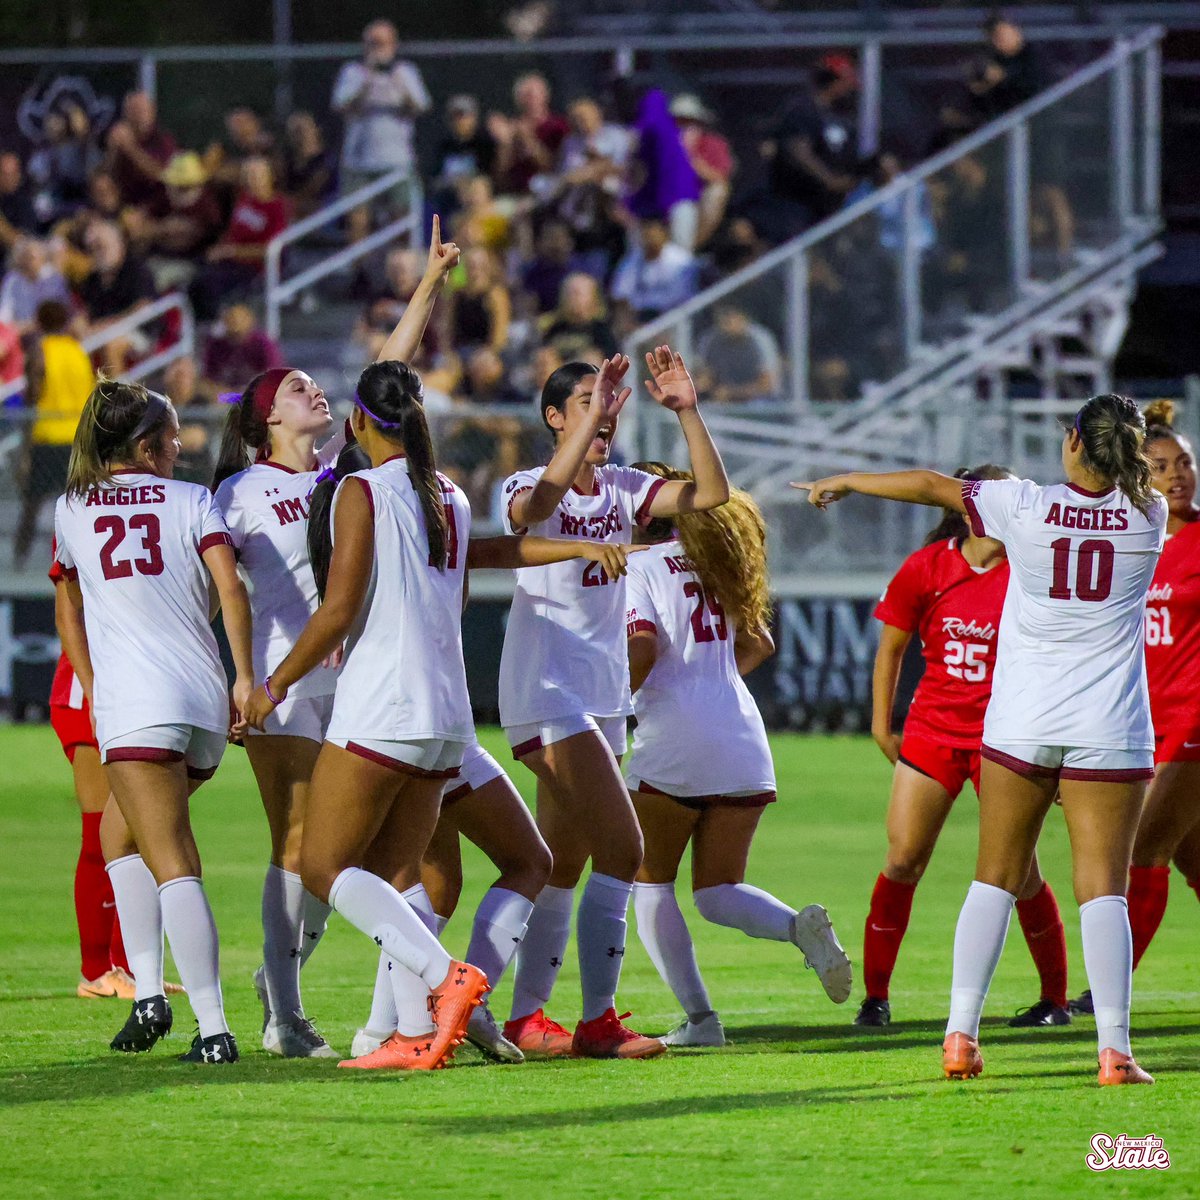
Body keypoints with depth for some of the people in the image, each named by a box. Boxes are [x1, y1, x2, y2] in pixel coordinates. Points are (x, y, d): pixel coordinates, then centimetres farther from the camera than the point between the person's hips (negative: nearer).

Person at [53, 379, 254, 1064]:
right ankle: (148, 990, 12)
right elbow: (231, 589, -4)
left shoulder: (72, 510, 15)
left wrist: (92, 688, 36)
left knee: (173, 865, -8)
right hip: (207, 702, 3)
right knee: (124, 832, 23)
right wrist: (245, 677, 0)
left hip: (135, 709, -2)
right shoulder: (193, 501, 10)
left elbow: (70, 612, 26)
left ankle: (214, 1027, -18)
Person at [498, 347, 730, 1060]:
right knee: (623, 849, -16)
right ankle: (598, 1021, -14)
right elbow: (537, 502, -33)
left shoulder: (624, 489, 10)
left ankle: (526, 1017, 18)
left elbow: (712, 492, 0)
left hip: (603, 694, 7)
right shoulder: (527, 487, -7)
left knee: (564, 865, 10)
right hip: (545, 690, -7)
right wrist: (592, 416, -38)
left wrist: (687, 410, -12)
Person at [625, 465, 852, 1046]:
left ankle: (698, 1016, -4)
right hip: (742, 740, 6)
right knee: (717, 891, 10)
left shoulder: (641, 566, -2)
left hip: (672, 742, -6)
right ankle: (800, 926, -21)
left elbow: (643, 645, -17)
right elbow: (759, 643, 25)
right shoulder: (714, 559, 19)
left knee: (649, 882, 9)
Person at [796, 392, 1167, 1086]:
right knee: (1103, 887, -2)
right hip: (1109, 729, 0)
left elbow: (931, 485, 8)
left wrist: (844, 482, 21)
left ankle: (961, 1034, 6)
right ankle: (1115, 1050, -11)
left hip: (1021, 720, 0)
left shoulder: (1028, 505, -4)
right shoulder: (1148, 516, -1)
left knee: (996, 879, 11)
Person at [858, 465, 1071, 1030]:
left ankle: (1055, 998, 13)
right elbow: (891, 648, 8)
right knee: (902, 861, -5)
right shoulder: (925, 569, -3)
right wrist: (881, 726, 7)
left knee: (1019, 869, -2)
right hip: (932, 729, 1)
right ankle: (875, 996, 6)